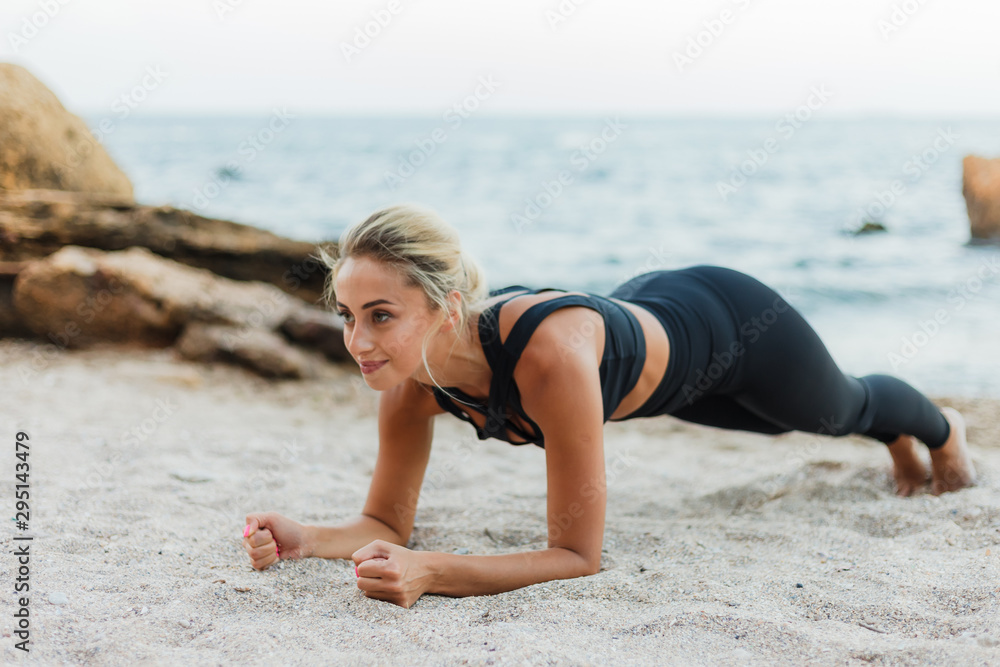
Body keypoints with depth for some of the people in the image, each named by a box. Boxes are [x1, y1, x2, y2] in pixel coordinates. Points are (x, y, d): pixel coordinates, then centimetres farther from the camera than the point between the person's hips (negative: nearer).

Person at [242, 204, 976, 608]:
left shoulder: (549, 352, -50)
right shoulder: (412, 373, -31)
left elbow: (579, 555, -45)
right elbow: (387, 521, -19)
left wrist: (430, 573, -57)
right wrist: (305, 539, -40)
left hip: (730, 325, -5)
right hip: (641, 312, 5)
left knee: (842, 408, 31)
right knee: (810, 423, 38)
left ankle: (942, 427, 69)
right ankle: (900, 444, 74)